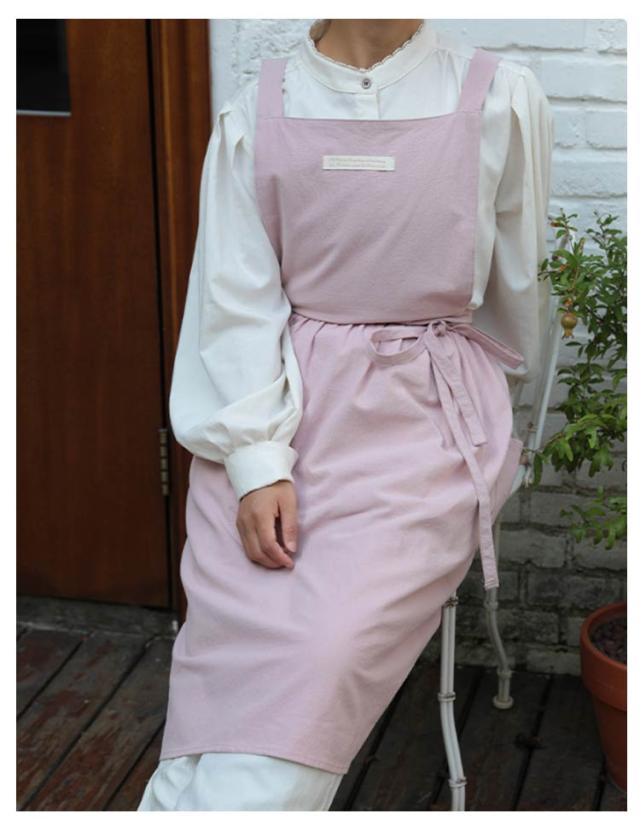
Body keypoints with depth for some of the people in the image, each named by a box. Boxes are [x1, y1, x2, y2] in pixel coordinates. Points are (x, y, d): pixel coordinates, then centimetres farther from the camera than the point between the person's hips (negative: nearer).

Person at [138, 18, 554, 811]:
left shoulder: (499, 99, 0)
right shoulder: (254, 113, 3)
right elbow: (236, 301, -1)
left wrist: (493, 387, 27)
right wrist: (257, 461, -12)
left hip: (424, 425, -1)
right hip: (272, 416, 1)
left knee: (314, 676, -21)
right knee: (225, 691, -11)